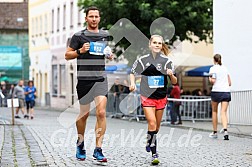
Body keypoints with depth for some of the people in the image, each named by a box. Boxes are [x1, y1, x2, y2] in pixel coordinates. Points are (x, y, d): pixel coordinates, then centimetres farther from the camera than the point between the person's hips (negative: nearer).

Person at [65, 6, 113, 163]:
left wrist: (110, 55, 6)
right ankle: (80, 143, 31)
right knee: (84, 114, 6)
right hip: (84, 79, -2)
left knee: (101, 113, -11)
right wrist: (80, 51, -14)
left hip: (101, 79, 2)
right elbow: (67, 55, 3)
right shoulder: (79, 36, 1)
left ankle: (98, 150, -8)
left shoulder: (105, 35, 13)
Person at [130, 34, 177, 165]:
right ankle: (154, 154, -12)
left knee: (157, 127, 12)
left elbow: (174, 82, 1)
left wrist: (171, 75, -20)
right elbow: (132, 72, 13)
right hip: (147, 97, -2)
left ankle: (150, 143, 40)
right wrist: (132, 83, -5)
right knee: (152, 123, -16)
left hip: (161, 97, 2)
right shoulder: (143, 60, -2)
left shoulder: (167, 61, 0)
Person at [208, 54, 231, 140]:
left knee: (214, 111, 12)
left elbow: (213, 81, -9)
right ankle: (225, 130, -26)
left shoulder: (213, 68, 0)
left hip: (216, 91, -3)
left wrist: (210, 79, 11)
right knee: (224, 112, -5)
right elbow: (229, 83, 15)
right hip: (226, 92, 3)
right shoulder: (225, 68, 15)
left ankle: (215, 132, 16)